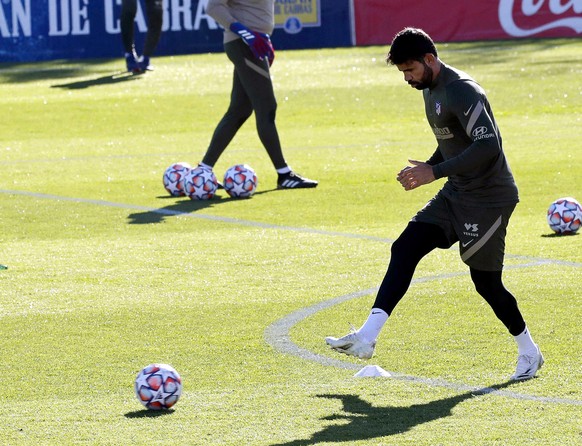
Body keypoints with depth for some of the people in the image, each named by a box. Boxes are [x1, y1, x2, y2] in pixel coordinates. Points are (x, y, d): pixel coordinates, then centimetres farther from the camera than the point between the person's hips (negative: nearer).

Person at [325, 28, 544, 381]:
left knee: (486, 280, -4)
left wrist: (435, 172, -29)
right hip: (456, 194, 9)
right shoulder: (431, 91, 11)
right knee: (405, 248, -3)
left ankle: (529, 352, 17)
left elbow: (489, 147, -30)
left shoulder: (463, 92, -20)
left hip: (489, 197, -9)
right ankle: (367, 337, -8)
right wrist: (425, 169, 6)